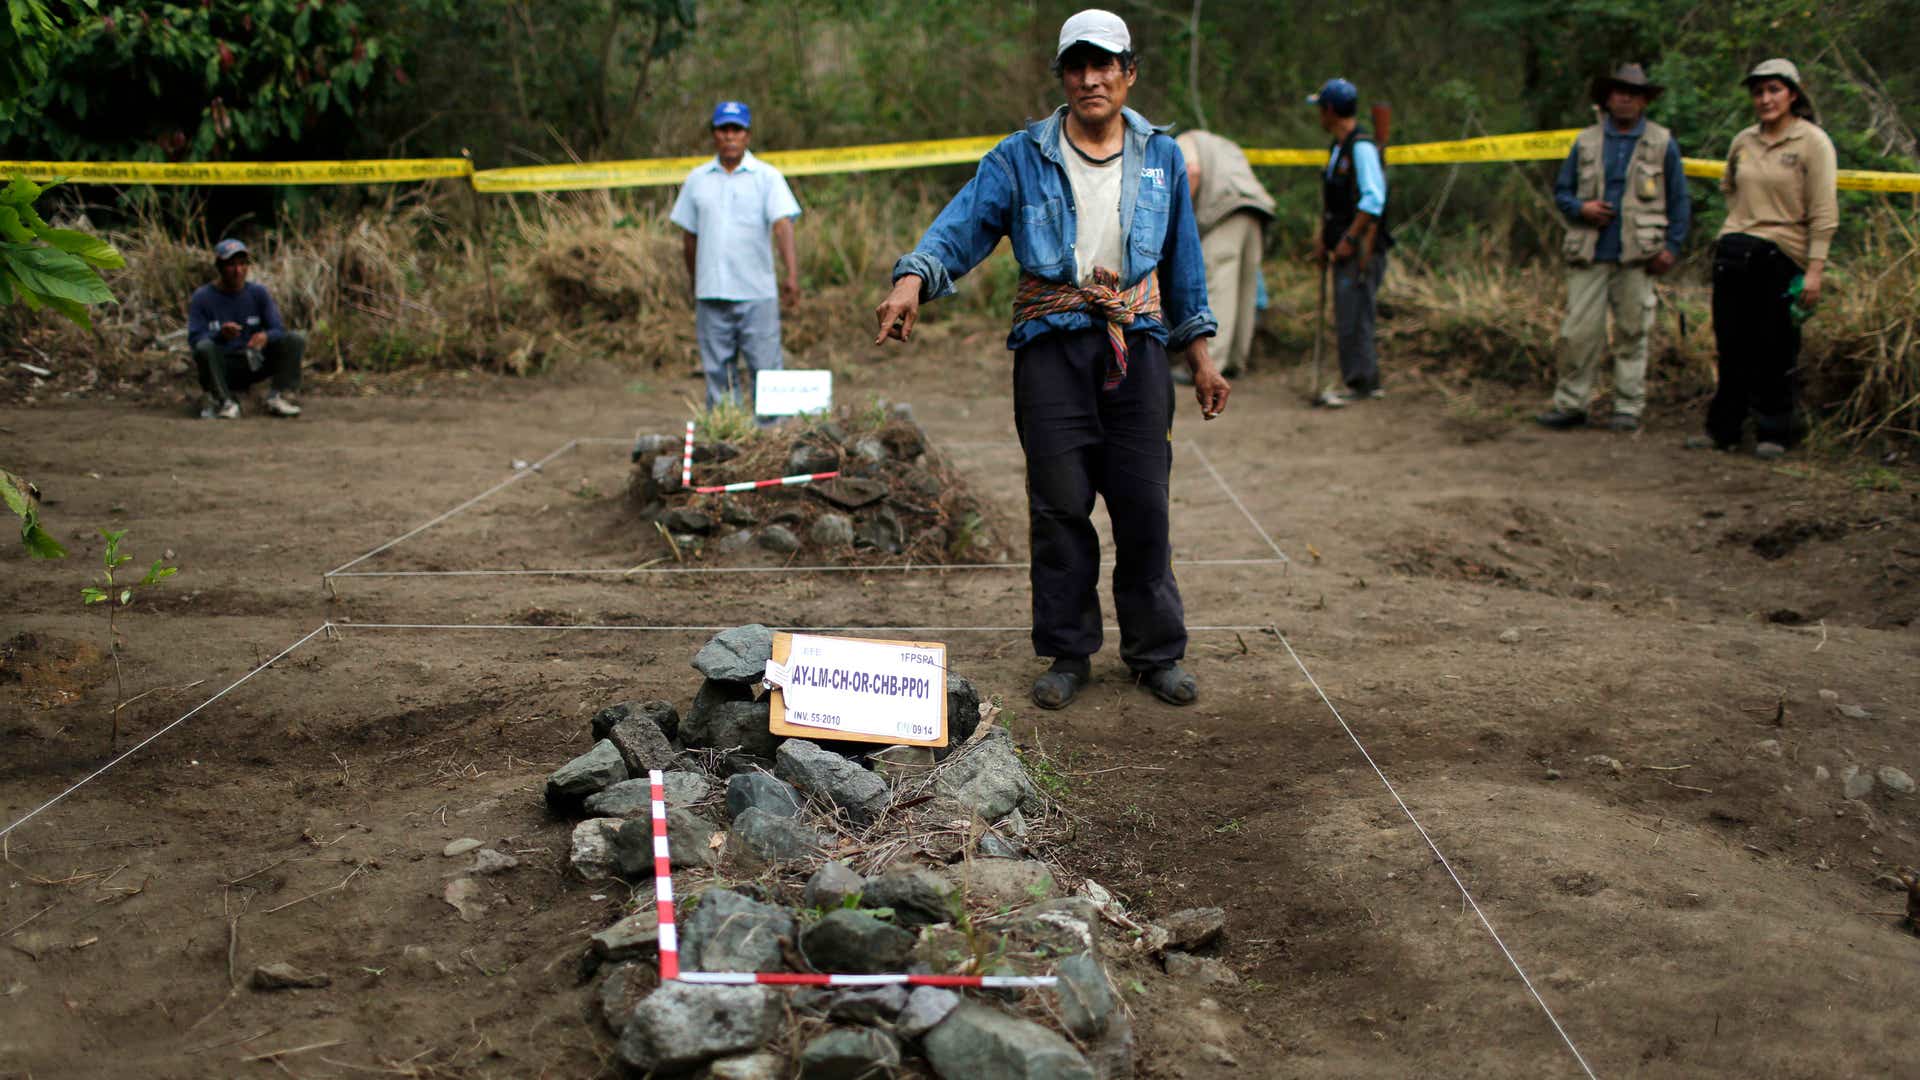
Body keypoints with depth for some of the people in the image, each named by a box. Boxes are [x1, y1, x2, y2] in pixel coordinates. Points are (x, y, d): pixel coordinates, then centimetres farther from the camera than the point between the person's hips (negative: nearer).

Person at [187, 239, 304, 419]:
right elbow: (194, 339, -14)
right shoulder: (202, 297, -5)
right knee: (205, 347, -36)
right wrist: (220, 335, -36)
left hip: (253, 364, 3)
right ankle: (224, 401, -25)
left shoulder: (258, 292, 2)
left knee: (296, 339, -15)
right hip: (220, 368, -3)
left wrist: (265, 336, -30)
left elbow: (278, 330, -5)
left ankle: (280, 397, -19)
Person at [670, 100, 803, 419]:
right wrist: (694, 287, 17)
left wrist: (792, 275, -26)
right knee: (718, 374, 6)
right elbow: (689, 236, 16)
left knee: (766, 369, -5)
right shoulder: (697, 179, 10)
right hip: (711, 295, 3)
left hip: (757, 294, -3)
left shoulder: (768, 177, 1)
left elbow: (782, 225, -12)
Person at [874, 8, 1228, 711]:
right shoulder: (1021, 159, 2)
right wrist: (913, 278, -29)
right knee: (1059, 507, 2)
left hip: (1137, 348, 1)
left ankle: (1156, 653, 17)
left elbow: (1183, 261, 16)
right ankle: (1068, 654, 15)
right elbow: (960, 226, -8)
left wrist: (1200, 356, 16)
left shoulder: (1160, 158, 10)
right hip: (1052, 349, -1)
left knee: (1144, 507, 2)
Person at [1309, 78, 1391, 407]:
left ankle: (1360, 384, -3)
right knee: (1346, 317, 12)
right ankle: (1369, 383, 18)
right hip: (1345, 248, 10)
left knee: (1354, 316, -8)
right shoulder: (1338, 147, 17)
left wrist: (1349, 238, -20)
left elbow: (1373, 199, -22)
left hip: (1362, 248, -10)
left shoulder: (1362, 146, -14)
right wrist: (1322, 238, 18)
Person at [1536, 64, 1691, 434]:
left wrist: (1672, 247, 0)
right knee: (1578, 331, -4)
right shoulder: (1587, 141, 12)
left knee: (1632, 332, 3)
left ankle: (1629, 408, 11)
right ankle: (1570, 404, 5)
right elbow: (1562, 191, 16)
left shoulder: (1663, 143, 8)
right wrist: (1580, 208, -5)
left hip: (1637, 257, -1)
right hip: (1589, 254, 1)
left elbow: (1679, 200, 9)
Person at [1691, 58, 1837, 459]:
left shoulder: (1813, 142, -5)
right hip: (1733, 253, 5)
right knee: (1731, 348, 9)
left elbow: (1824, 213, -9)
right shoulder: (1743, 141, 10)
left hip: (1781, 257, -5)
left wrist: (1815, 269, -14)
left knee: (1777, 352, 0)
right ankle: (1723, 430, 18)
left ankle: (1775, 433, 12)